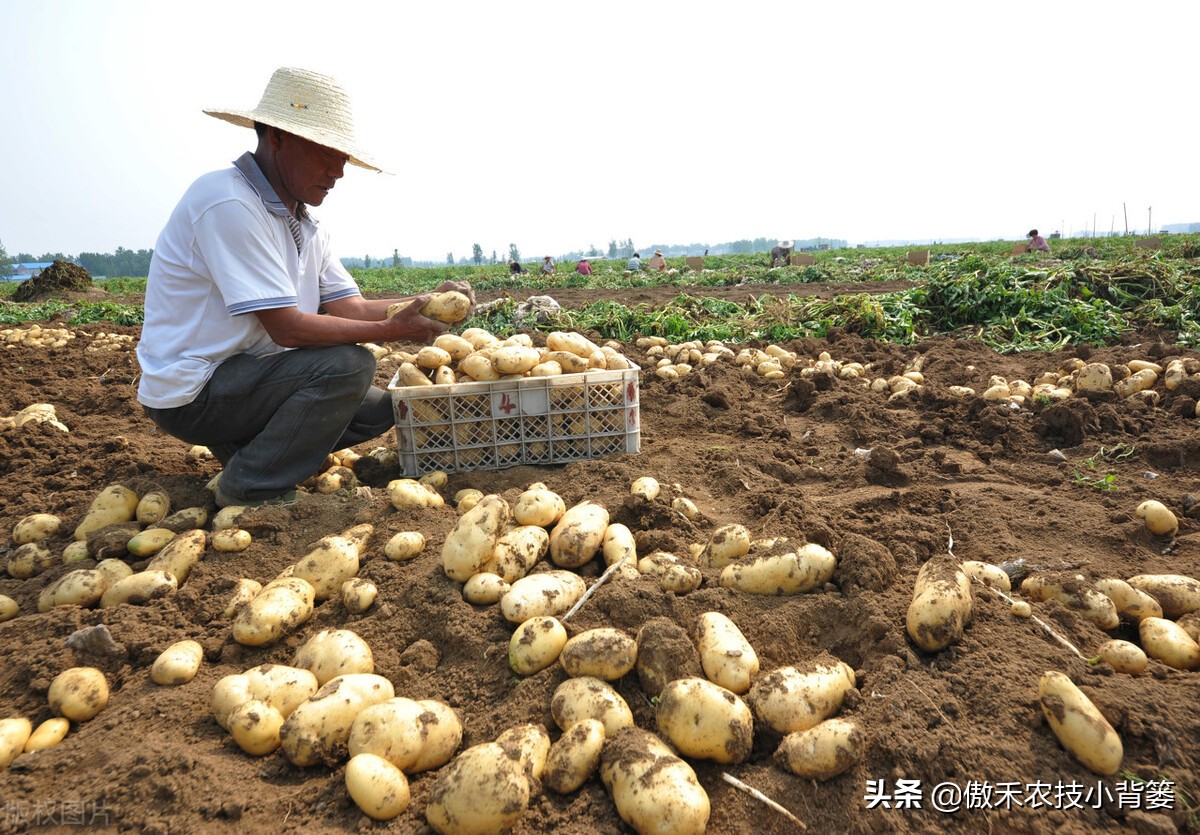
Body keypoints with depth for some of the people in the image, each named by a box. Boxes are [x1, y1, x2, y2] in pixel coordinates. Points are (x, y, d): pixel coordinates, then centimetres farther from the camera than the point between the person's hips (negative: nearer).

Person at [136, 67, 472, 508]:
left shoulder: (305, 224, 9)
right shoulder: (230, 204, -21)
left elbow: (353, 308, 3)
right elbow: (287, 327, -25)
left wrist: (429, 302, -11)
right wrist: (391, 331, -21)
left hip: (243, 378, 9)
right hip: (192, 393, -9)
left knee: (378, 409, 8)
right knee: (348, 364, -25)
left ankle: (247, 447, 11)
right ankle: (251, 489, -11)